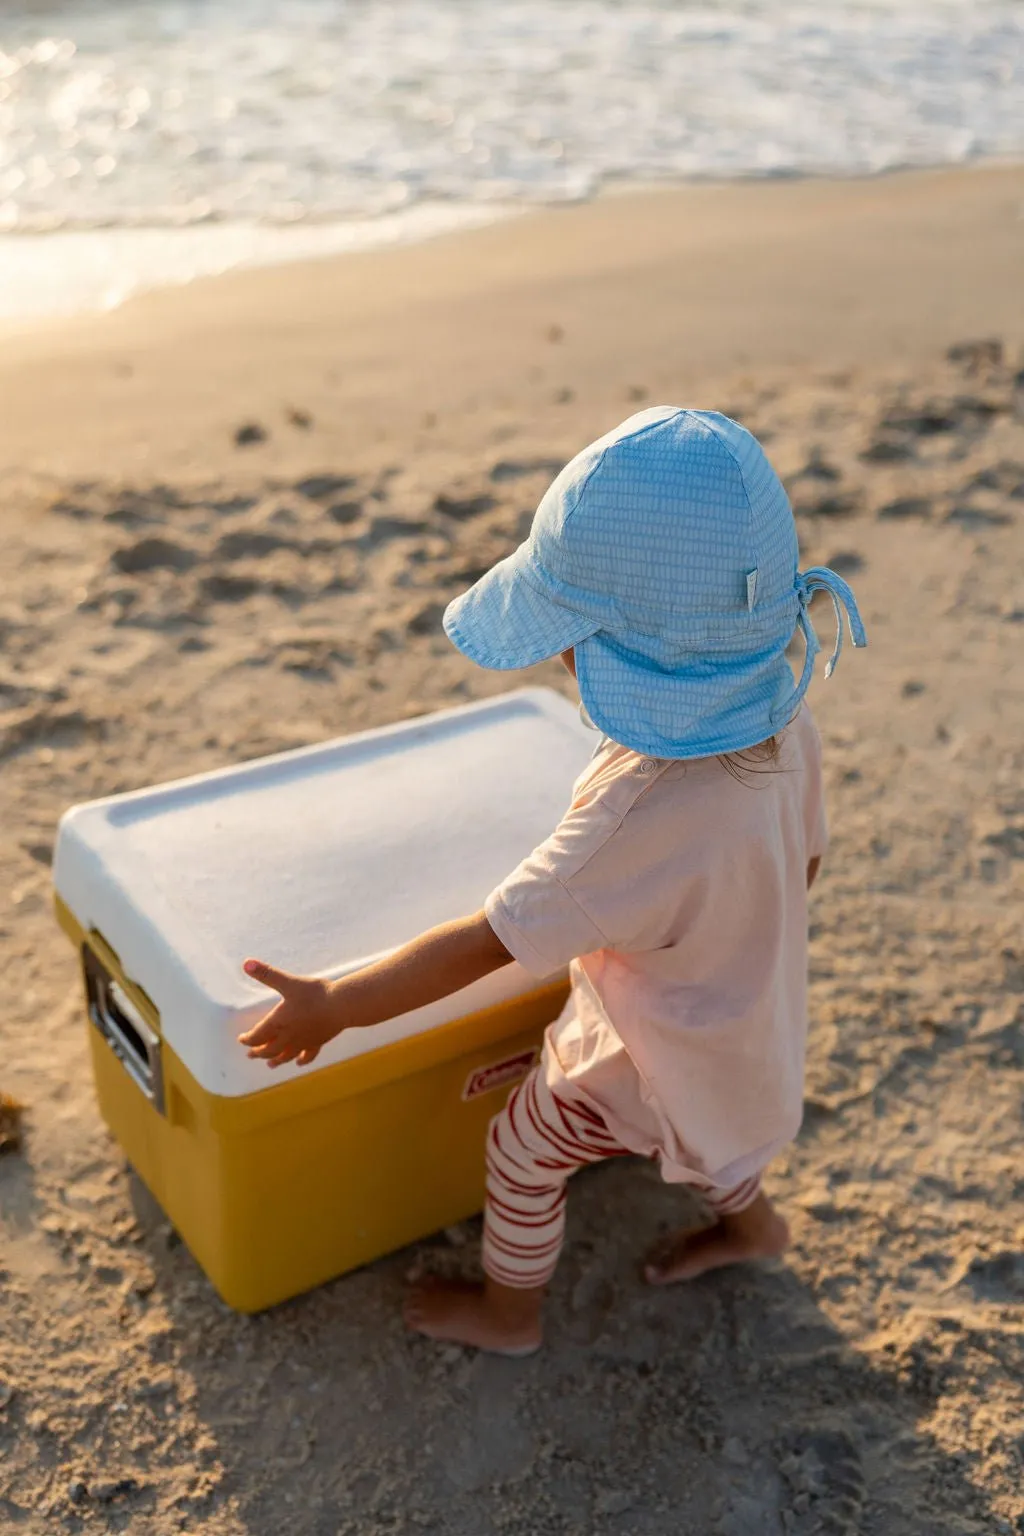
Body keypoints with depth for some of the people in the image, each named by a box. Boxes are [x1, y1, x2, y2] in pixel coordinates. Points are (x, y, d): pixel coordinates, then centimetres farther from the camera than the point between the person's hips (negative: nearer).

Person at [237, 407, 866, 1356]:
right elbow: (803, 858, -1)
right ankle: (748, 1223, 64)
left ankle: (506, 1311, 42)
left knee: (521, 1152, 17)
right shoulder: (785, 723, -20)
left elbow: (483, 947, -36)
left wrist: (330, 1007, -24)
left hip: (653, 1063, -7)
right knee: (713, 1130, 36)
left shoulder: (639, 820, -44)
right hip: (747, 1022, 7)